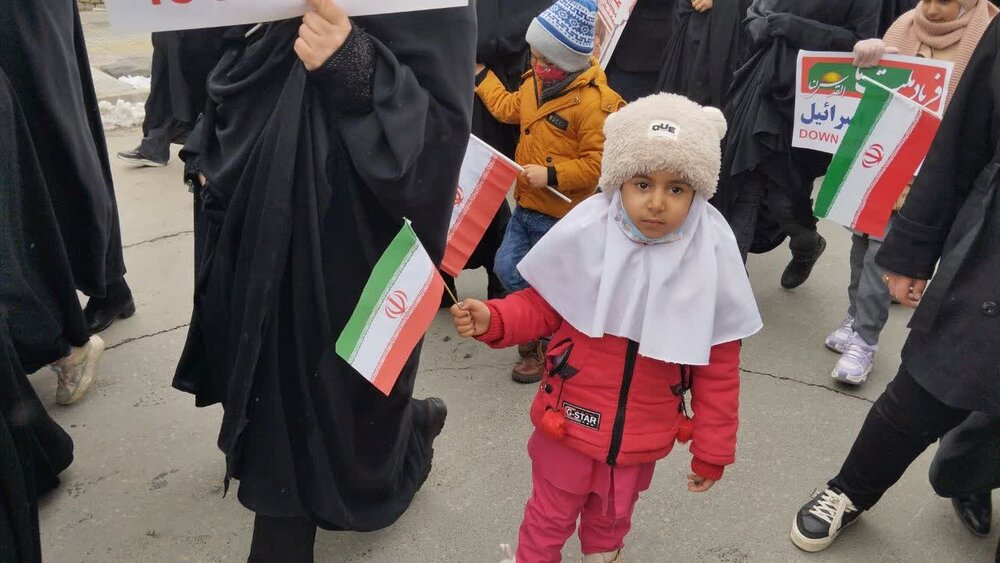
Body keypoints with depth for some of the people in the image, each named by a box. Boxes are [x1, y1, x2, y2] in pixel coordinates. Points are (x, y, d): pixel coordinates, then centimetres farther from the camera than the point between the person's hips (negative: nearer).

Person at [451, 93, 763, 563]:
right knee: (550, 517, 22)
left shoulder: (712, 256, -16)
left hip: (642, 436, 2)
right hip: (569, 420, -1)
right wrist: (493, 320, -25)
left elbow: (718, 367, -6)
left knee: (613, 517, 29)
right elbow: (541, 307, -5)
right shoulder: (583, 235, -20)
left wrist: (713, 448, 0)